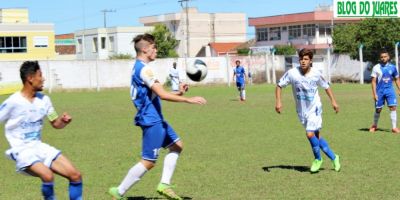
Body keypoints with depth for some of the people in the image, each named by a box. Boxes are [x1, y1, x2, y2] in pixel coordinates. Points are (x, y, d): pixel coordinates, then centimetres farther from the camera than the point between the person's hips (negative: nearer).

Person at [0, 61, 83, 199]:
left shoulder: (44, 99, 4)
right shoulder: (13, 102, -15)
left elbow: (56, 124, 15)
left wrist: (64, 120, -7)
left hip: (40, 147, 7)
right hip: (22, 151, -7)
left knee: (75, 175, -4)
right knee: (48, 176, -33)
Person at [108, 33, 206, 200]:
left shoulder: (138, 68, 14)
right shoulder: (144, 69, -17)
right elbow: (162, 95, -23)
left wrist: (178, 93, 8)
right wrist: (188, 100, -19)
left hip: (155, 119, 11)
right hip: (151, 120, -11)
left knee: (176, 145, 16)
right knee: (149, 162, -7)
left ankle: (164, 185, 12)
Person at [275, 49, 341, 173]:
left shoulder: (316, 74, -11)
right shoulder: (292, 73, -12)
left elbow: (326, 87, 6)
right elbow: (279, 85, -1)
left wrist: (333, 101, 2)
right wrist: (278, 101, -12)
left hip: (315, 108, -3)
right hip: (302, 111, 3)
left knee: (310, 134, -18)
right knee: (316, 137, 8)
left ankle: (318, 159, 6)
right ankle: (334, 158, 25)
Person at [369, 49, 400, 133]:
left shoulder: (392, 67, 3)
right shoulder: (376, 68, -3)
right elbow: (373, 81, -4)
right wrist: (374, 93, -10)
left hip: (390, 90, 1)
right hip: (379, 91, -1)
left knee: (393, 107, -11)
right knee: (378, 109, 7)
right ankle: (374, 125, 28)